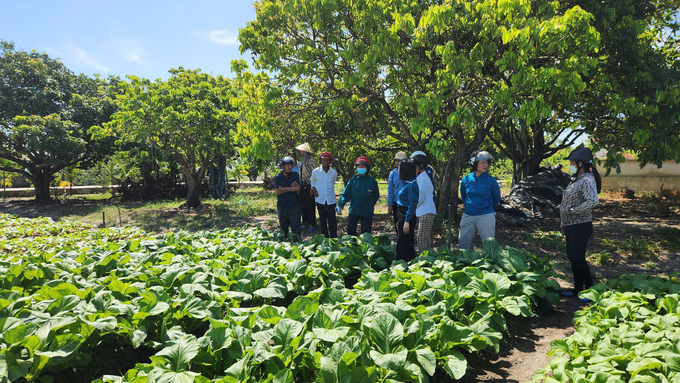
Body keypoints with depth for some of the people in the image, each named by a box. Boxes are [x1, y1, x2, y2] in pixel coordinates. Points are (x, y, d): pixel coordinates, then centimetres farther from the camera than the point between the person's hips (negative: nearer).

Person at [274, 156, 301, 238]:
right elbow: (276, 192, -7)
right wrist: (291, 188, -11)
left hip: (294, 205, -1)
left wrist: (283, 188, -10)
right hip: (282, 206, 1)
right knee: (283, 227, 10)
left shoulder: (295, 175, 2)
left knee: (296, 227, -2)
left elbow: (297, 188, -10)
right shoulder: (277, 177, 3)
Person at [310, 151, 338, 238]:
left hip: (331, 200, -1)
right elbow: (313, 180, 17)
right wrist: (313, 188, 0)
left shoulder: (334, 172, -1)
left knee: (332, 221, -4)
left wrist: (329, 190, 6)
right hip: (320, 199, 1)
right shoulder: (316, 171, -2)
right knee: (322, 220, 12)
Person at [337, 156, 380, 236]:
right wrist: (340, 205, -16)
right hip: (353, 211, 2)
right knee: (350, 230, 6)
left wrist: (370, 206, 11)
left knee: (366, 233, 5)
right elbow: (345, 194, -3)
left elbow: (376, 196, 8)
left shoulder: (372, 181, -5)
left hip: (367, 212, -2)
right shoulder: (353, 180, -2)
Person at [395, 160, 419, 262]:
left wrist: (407, 221, -22)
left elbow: (413, 204, -20)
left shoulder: (411, 185, -18)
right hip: (403, 215, 10)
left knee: (403, 242, -4)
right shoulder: (407, 183, 12)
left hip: (408, 216, -10)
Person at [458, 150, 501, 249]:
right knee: (462, 245, 9)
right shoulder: (466, 179, 2)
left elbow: (497, 198, 8)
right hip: (468, 216, 3)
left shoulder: (491, 180, -5)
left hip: (486, 216, -3)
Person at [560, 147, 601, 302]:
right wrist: (563, 223, 17)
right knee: (571, 257, 14)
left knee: (578, 258, -4)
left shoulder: (587, 180, -17)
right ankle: (578, 289, 26)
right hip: (570, 226, 10)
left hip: (580, 227, -10)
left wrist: (573, 211, -23)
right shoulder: (575, 179, 12)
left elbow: (593, 201, -33)